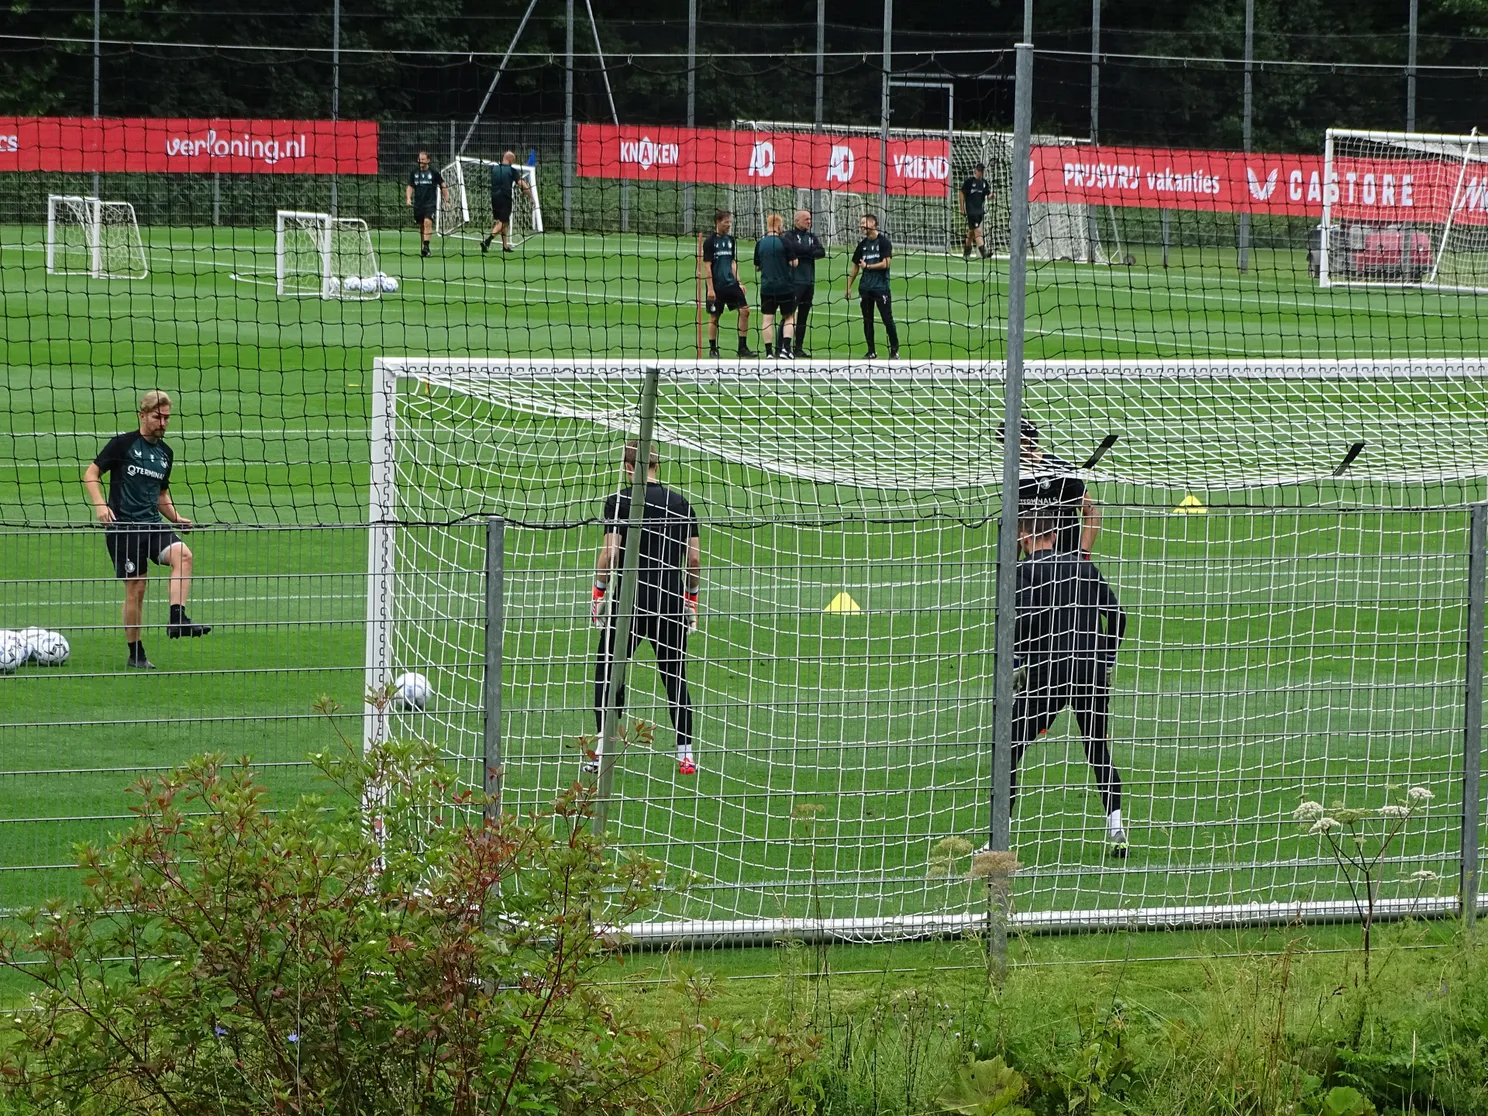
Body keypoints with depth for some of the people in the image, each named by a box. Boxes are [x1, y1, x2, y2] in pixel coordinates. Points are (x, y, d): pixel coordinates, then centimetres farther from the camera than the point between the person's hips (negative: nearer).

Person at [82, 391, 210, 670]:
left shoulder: (165, 453, 14)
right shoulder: (123, 444, -4)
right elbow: (91, 474, -2)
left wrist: (177, 518, 9)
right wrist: (100, 505, -18)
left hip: (153, 524, 5)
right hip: (123, 526, -5)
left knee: (183, 555, -23)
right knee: (135, 587, -3)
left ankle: (177, 620, -26)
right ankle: (136, 654, 8)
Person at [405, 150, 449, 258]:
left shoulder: (434, 172, -2)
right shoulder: (414, 172, 7)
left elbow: (443, 186, 6)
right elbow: (410, 187, 11)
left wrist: (447, 201, 2)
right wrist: (408, 198, -7)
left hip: (431, 203, -4)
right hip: (418, 203, 4)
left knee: (427, 222, -21)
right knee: (421, 225, 9)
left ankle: (426, 247, -26)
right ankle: (424, 244, 25)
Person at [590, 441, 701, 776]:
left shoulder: (619, 502, -6)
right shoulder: (681, 503, 5)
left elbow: (610, 554, -12)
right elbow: (694, 558, 5)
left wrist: (600, 591, -1)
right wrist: (691, 594, 17)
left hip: (628, 598, -3)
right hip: (671, 603, 3)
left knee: (608, 673, 8)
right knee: (675, 677, 10)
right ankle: (685, 753, 5)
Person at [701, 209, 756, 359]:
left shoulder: (731, 240, 11)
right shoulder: (710, 242, -7)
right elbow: (707, 266, -9)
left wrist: (738, 282, 13)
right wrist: (710, 288, -14)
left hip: (731, 284, 5)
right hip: (717, 286, -5)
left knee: (744, 311, -4)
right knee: (714, 317, 2)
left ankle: (743, 347, 2)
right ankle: (713, 350, 14)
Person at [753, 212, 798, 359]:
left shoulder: (760, 243, 2)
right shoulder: (784, 242, -10)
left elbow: (757, 267, 10)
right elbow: (793, 263, -8)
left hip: (766, 287, 3)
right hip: (785, 286, -3)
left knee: (767, 319, 4)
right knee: (789, 317, 10)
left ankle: (769, 352, 1)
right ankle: (785, 347, -4)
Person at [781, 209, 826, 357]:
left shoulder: (812, 237, 15)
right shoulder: (789, 235, -1)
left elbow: (822, 253, 1)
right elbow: (794, 248, -19)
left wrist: (803, 254, -12)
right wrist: (812, 250, -6)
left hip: (809, 282, 6)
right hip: (794, 282, -6)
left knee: (803, 316, 9)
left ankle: (799, 347, 14)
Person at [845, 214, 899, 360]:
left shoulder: (883, 242, -5)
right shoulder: (862, 244, 11)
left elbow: (886, 263, -13)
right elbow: (855, 267, 17)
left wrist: (867, 266, -10)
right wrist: (848, 286, 15)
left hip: (881, 287, -6)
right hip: (865, 288, 6)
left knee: (887, 319, -5)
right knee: (867, 321, 6)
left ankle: (894, 351, 5)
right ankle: (871, 352, 12)